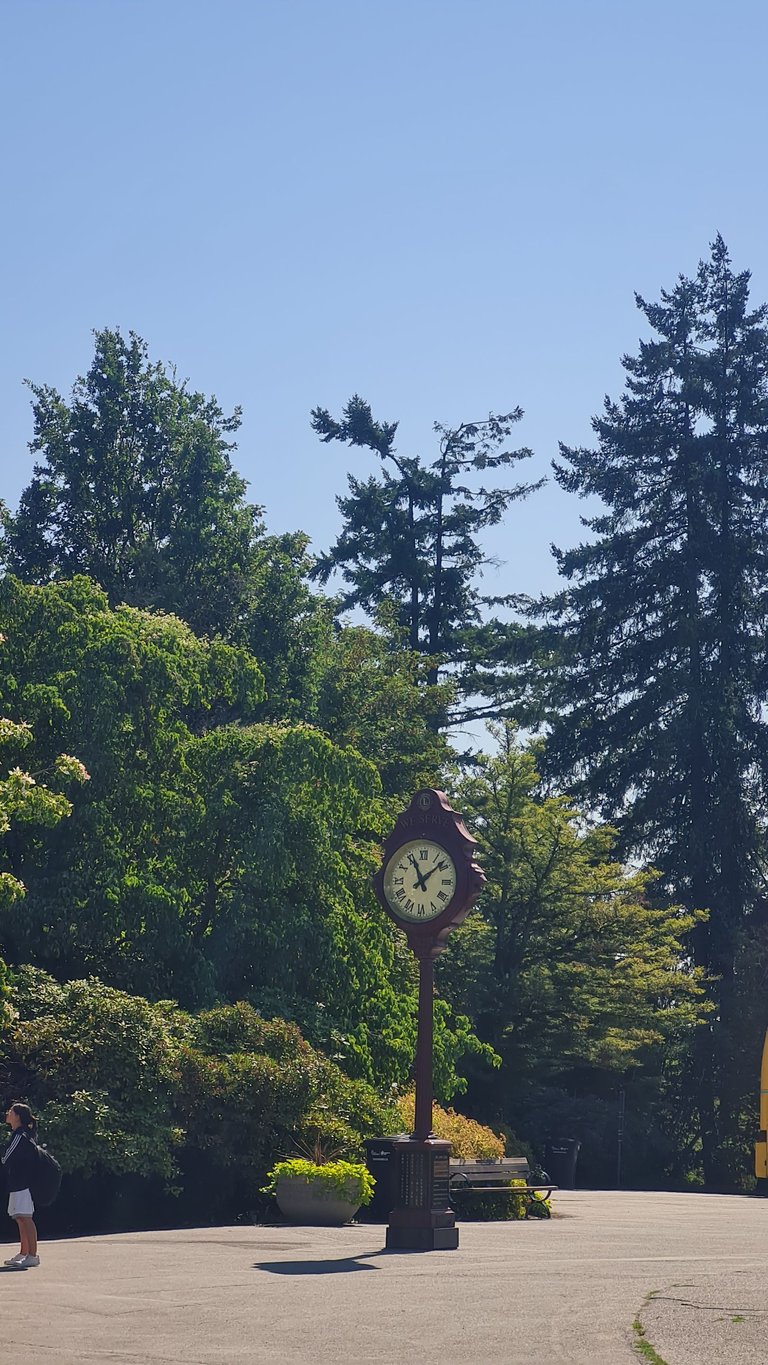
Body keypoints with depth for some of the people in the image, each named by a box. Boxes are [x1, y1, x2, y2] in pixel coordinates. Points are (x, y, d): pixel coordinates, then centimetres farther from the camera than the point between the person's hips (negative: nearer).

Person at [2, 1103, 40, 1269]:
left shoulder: (20, 1136, -15)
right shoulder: (18, 1134, 17)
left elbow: (6, 1160, -13)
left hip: (23, 1183, -10)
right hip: (17, 1183, 10)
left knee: (25, 1218, -11)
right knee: (21, 1218, 14)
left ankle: (32, 1255, -13)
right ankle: (23, 1254, 20)